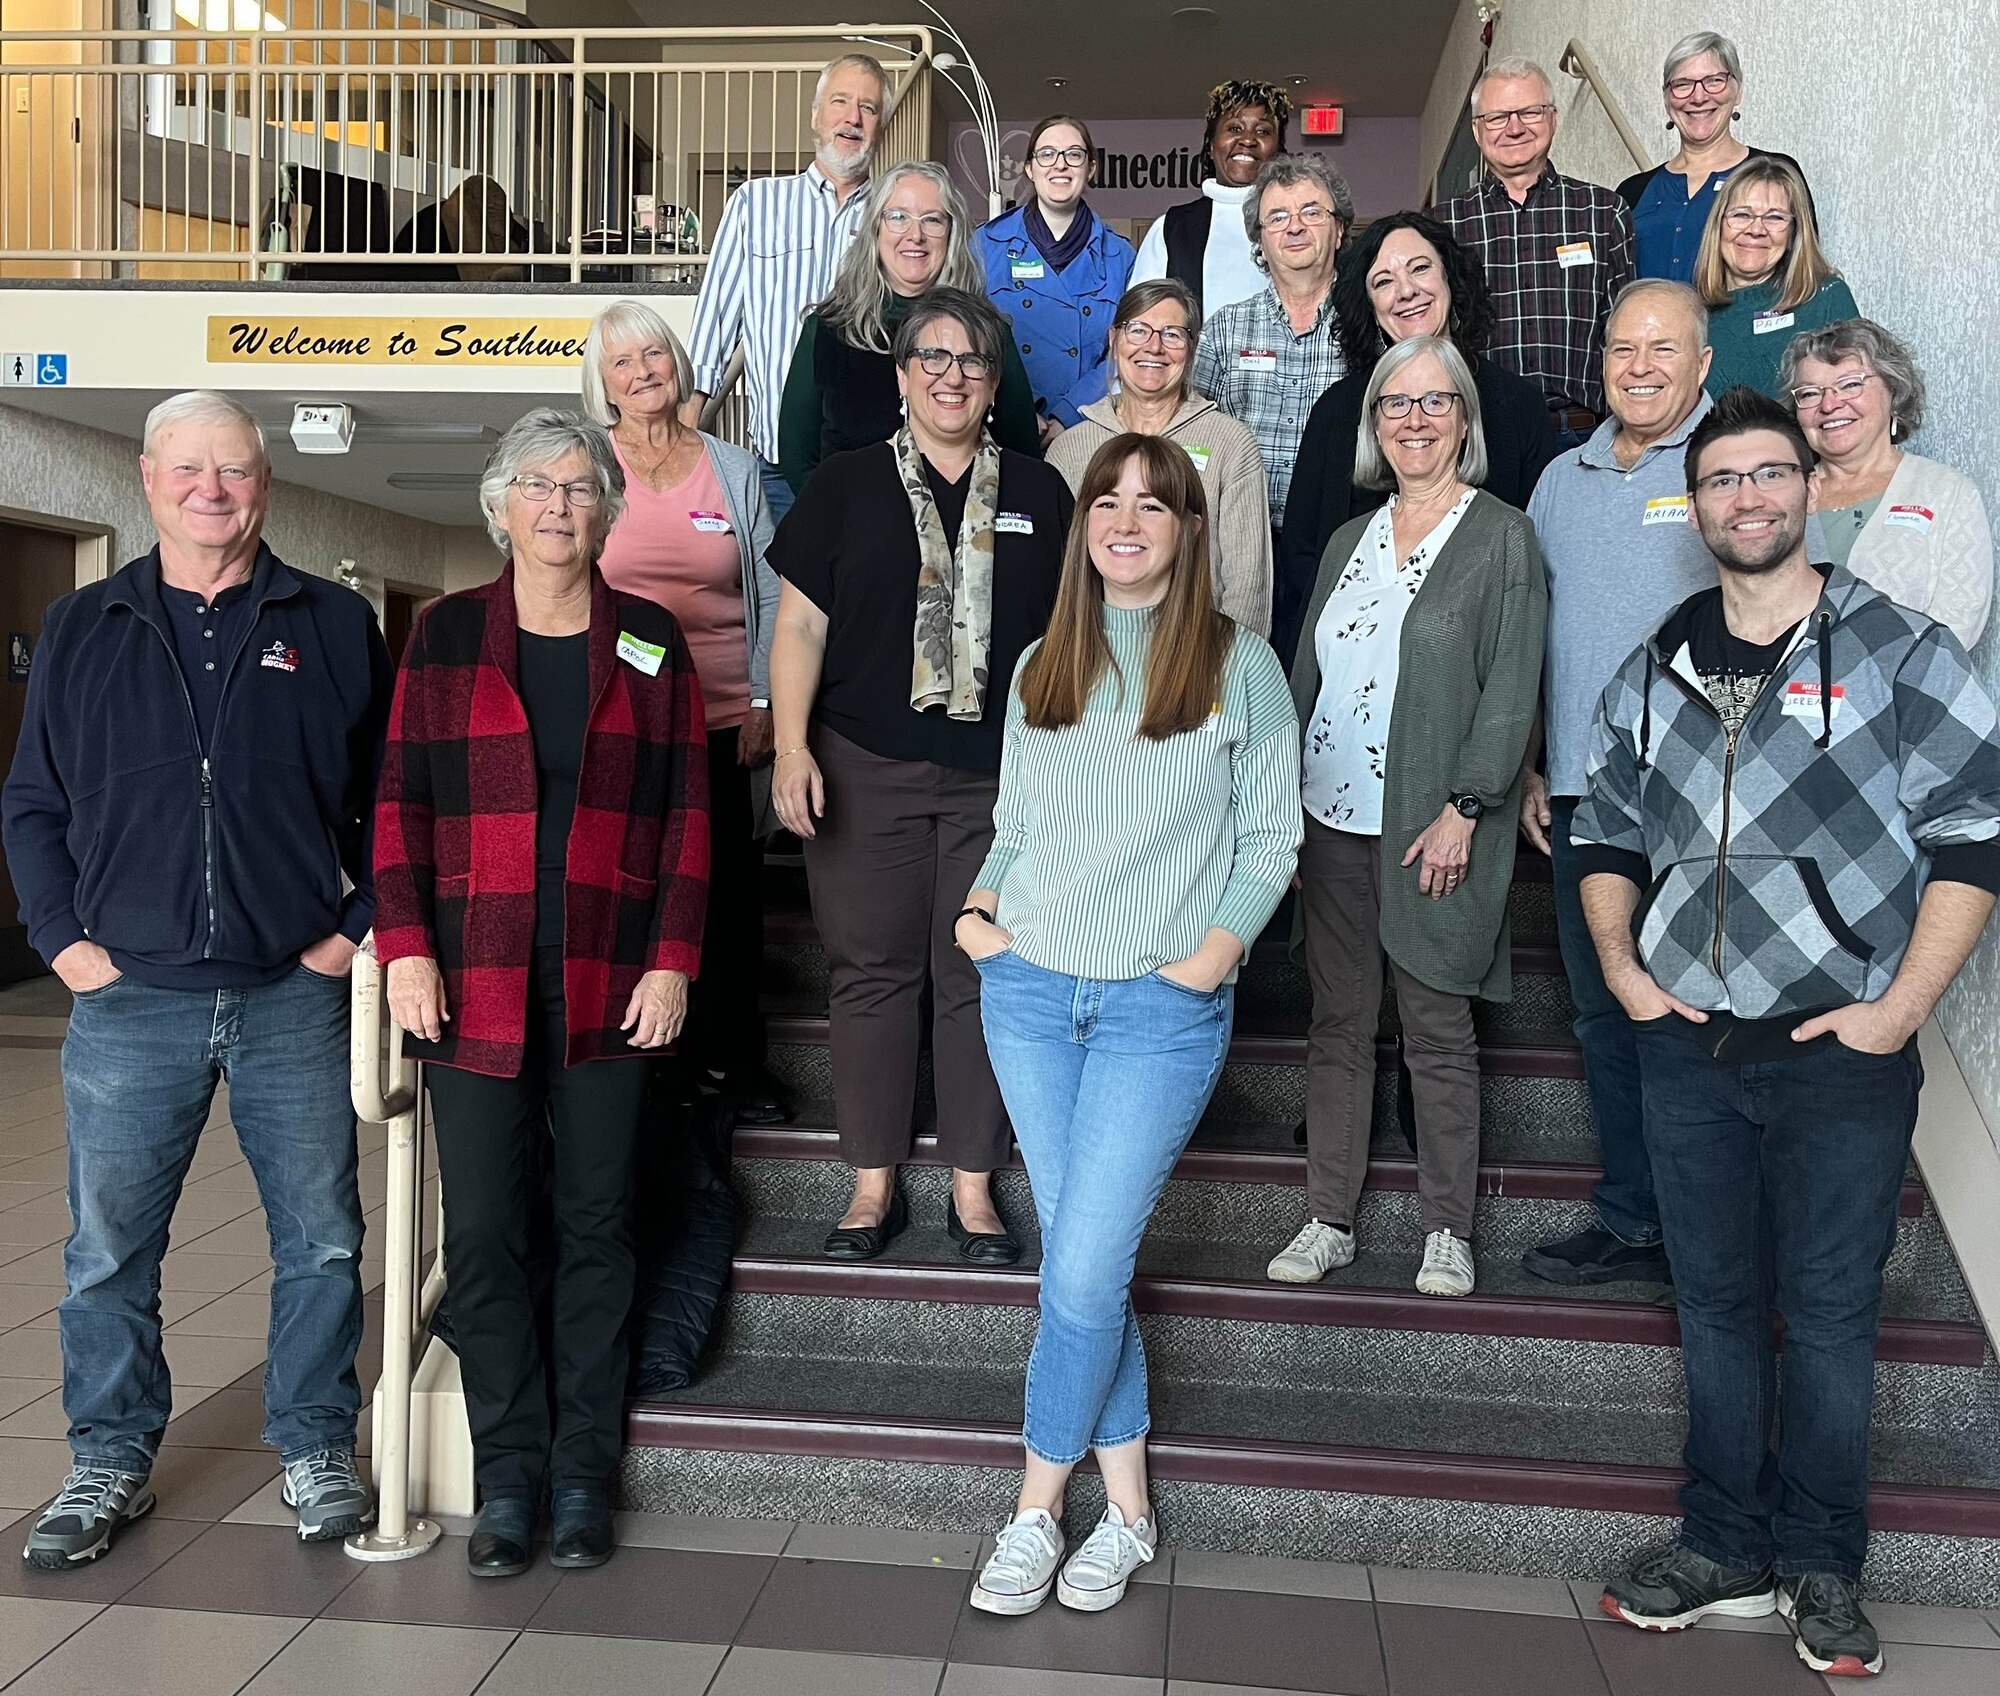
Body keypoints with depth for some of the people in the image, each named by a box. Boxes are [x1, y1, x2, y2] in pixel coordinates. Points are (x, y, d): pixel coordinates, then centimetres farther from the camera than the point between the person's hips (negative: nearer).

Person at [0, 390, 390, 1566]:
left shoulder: (335, 627, 5)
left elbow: (391, 798, 8)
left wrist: (361, 927, 0)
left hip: (295, 997, -1)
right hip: (129, 1000, 1)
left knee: (322, 1242, 7)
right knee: (108, 1250, 8)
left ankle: (318, 1450, 23)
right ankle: (111, 1462, 26)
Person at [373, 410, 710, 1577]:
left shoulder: (650, 642, 7)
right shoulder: (446, 636, 7)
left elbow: (689, 814, 4)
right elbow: (401, 803, 5)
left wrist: (674, 960, -4)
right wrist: (405, 946, -6)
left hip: (609, 986, 0)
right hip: (474, 985, 0)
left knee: (598, 1226, 7)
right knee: (484, 1231, 2)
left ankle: (584, 1472, 19)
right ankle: (509, 1474, 15)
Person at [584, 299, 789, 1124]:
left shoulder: (734, 469, 10)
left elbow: (768, 597, 10)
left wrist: (764, 702, 1)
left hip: (725, 721, 1)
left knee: (731, 894, 1)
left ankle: (735, 1062, 15)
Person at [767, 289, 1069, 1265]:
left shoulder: (1038, 494, 10)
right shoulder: (846, 486, 6)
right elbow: (801, 625, 2)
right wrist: (792, 748, -9)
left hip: (1001, 776, 1)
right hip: (866, 771, -1)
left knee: (983, 975, 5)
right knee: (871, 971, 4)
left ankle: (973, 1187, 17)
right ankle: (874, 1185, 17)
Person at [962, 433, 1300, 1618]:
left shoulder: (1239, 665, 1)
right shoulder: (1042, 667, 12)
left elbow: (1272, 836, 2)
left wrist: (1218, 946, -11)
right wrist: (981, 907, -1)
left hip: (1165, 1008, -4)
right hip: (1030, 989, 4)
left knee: (1084, 1268, -7)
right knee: (1083, 1256, 8)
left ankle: (1039, 1507, 12)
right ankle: (1128, 1506, 21)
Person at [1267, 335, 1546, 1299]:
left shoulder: (1502, 537, -1)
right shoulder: (1349, 541, 15)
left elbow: (1511, 689, -7)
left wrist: (1464, 809, -15)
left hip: (1433, 829, -5)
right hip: (1330, 821, 5)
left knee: (1437, 1030, 3)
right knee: (1338, 1023, 9)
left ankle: (1448, 1229, 16)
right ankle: (1329, 1220, 18)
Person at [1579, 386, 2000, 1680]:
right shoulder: (1655, 673, 9)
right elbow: (1607, 832, 17)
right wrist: (1620, 965, 3)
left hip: (1844, 1051, -4)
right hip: (1689, 1043, 4)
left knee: (1830, 1315, 6)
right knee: (1717, 1304, 13)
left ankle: (1822, 1567, 24)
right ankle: (1728, 1548, 28)